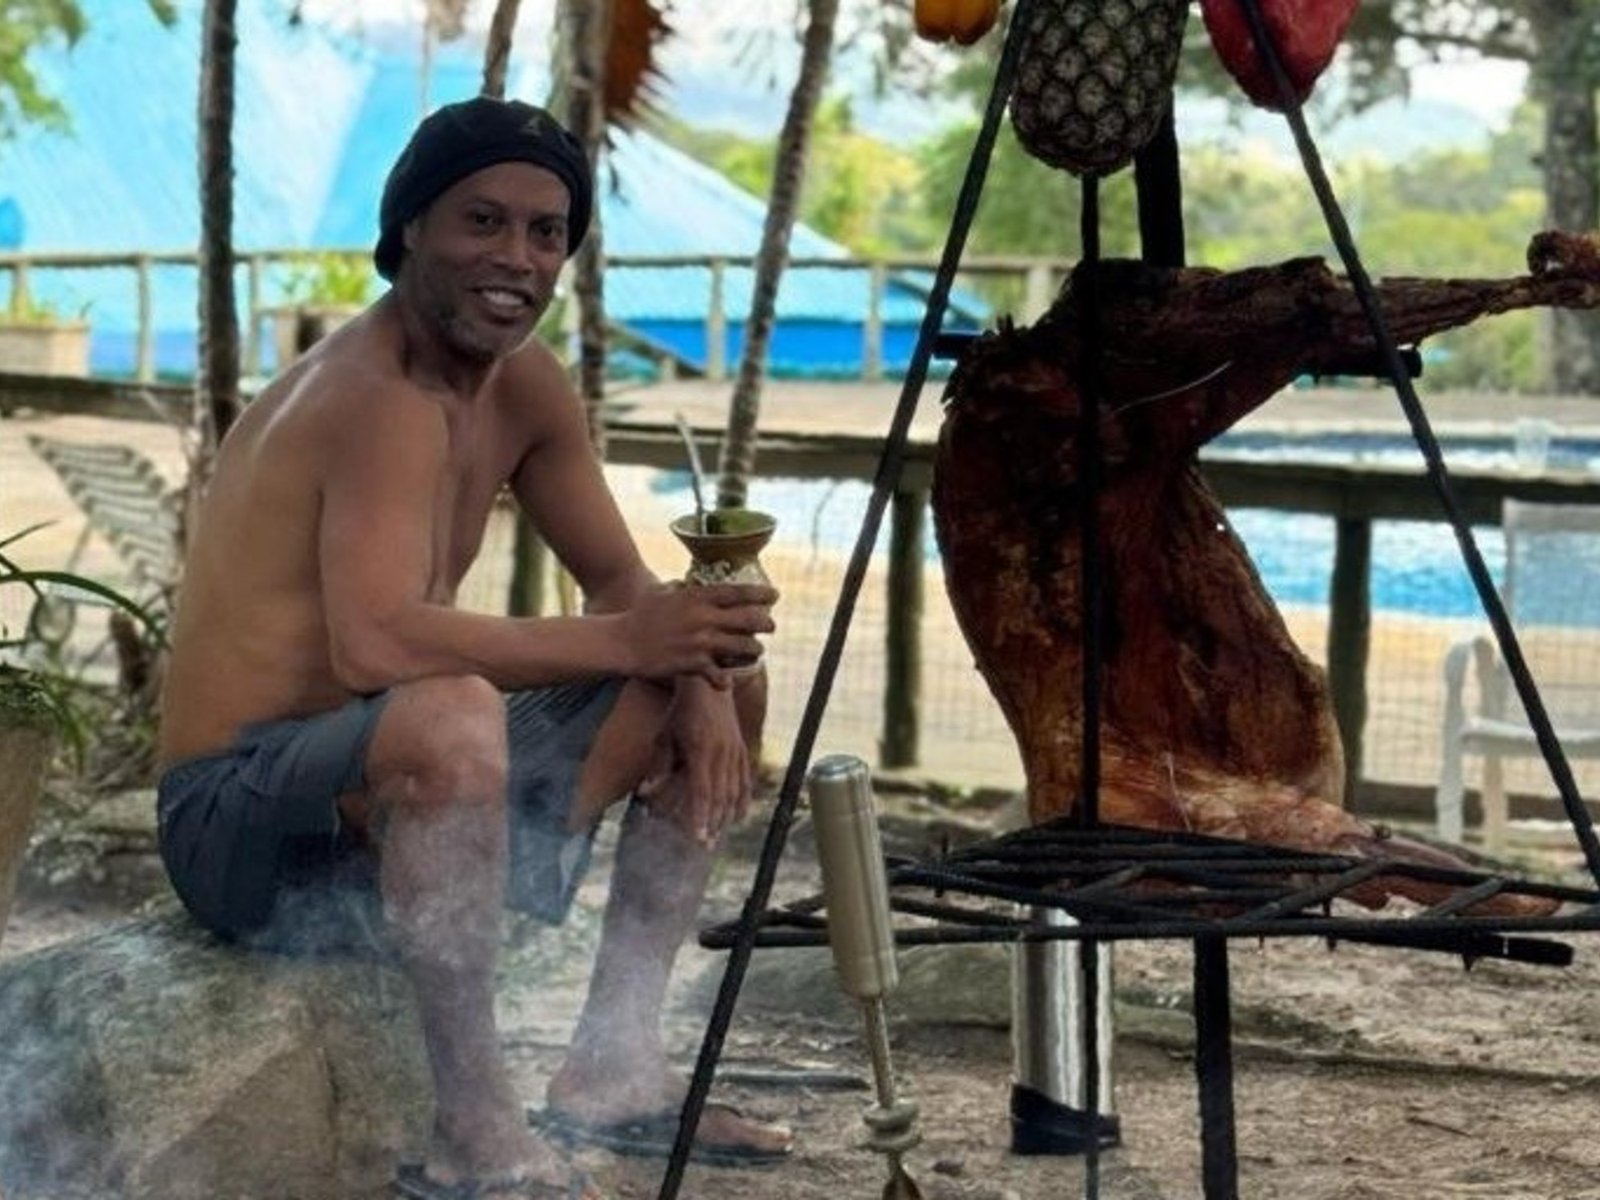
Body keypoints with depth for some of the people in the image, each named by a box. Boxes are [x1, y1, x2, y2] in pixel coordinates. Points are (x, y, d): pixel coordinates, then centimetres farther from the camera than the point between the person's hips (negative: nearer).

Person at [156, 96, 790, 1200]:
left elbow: (621, 581, 13)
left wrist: (696, 675, -11)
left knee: (721, 688, 12)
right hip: (244, 822, -10)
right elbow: (374, 643, -37)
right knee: (450, 715, -41)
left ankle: (614, 1067, 8)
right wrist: (624, 640, -30)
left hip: (384, 789, 10)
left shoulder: (523, 385, 7)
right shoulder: (379, 399, -22)